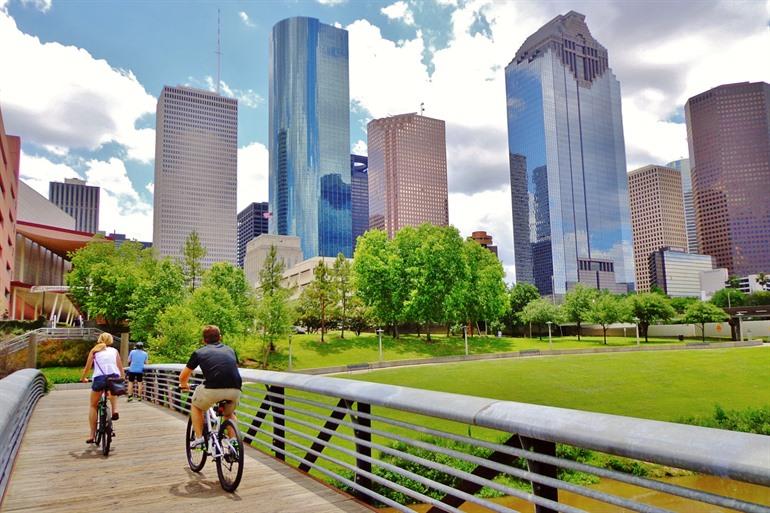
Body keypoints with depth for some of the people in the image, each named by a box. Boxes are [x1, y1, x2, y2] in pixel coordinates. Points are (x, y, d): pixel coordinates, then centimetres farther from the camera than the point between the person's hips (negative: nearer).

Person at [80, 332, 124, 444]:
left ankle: (92, 435, 16)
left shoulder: (94, 350, 20)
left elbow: (87, 367, 20)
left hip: (99, 377, -1)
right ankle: (115, 410, 13)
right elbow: (121, 368, 19)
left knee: (93, 406, 19)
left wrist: (83, 378, 37)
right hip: (114, 376, 1)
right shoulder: (114, 351, 22)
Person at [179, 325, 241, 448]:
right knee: (229, 414, 33)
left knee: (196, 406, 30)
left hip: (213, 389, -3)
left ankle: (199, 438, 23)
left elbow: (183, 377, 28)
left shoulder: (199, 352, 19)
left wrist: (184, 385, 50)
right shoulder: (230, 350, 26)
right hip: (235, 390, 3)